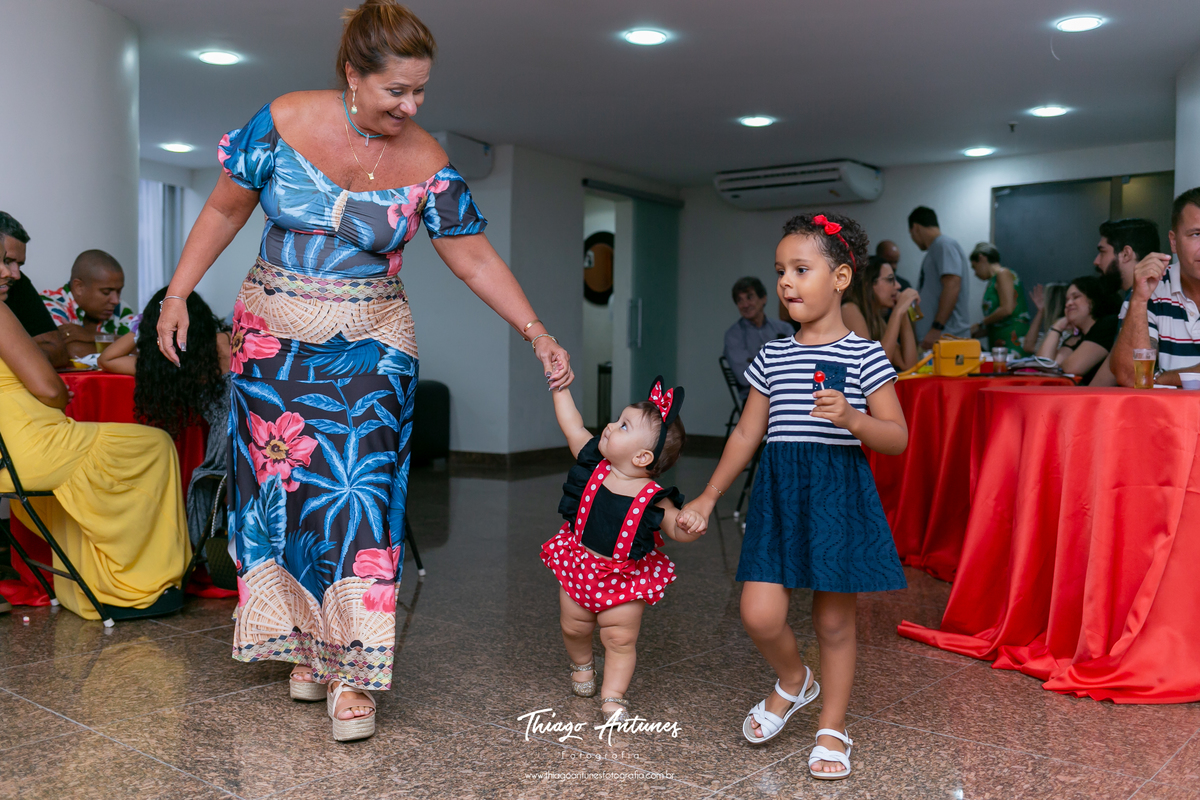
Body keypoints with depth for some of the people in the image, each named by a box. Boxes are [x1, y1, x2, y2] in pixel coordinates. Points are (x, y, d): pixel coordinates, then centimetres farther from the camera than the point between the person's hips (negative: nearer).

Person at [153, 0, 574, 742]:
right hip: (274, 340, 1)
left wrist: (538, 334, -9)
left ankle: (351, 669, -1)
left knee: (356, 492, -10)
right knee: (283, 486, 5)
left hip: (369, 347, -1)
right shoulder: (284, 122, -8)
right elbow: (226, 208, 3)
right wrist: (179, 293, 2)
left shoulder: (425, 162, -8)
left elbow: (474, 257, -3)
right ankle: (302, 640, 23)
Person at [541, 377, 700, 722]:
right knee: (573, 628, 17)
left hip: (626, 579, -3)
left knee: (620, 639, 2)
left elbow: (677, 531, -18)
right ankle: (582, 664, 48)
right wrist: (560, 386, 0)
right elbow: (573, 426, -5)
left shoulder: (654, 499, -22)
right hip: (578, 565, 3)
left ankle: (613, 697, 19)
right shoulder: (594, 466, -12)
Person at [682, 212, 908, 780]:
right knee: (759, 614, -5)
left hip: (838, 492, -3)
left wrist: (852, 419, -23)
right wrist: (707, 497, 15)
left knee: (834, 621, 6)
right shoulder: (772, 357, 8)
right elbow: (747, 433, 14)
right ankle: (792, 682, 28)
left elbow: (898, 438, -4)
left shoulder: (864, 357, -3)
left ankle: (833, 729, 26)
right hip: (780, 491, 3)